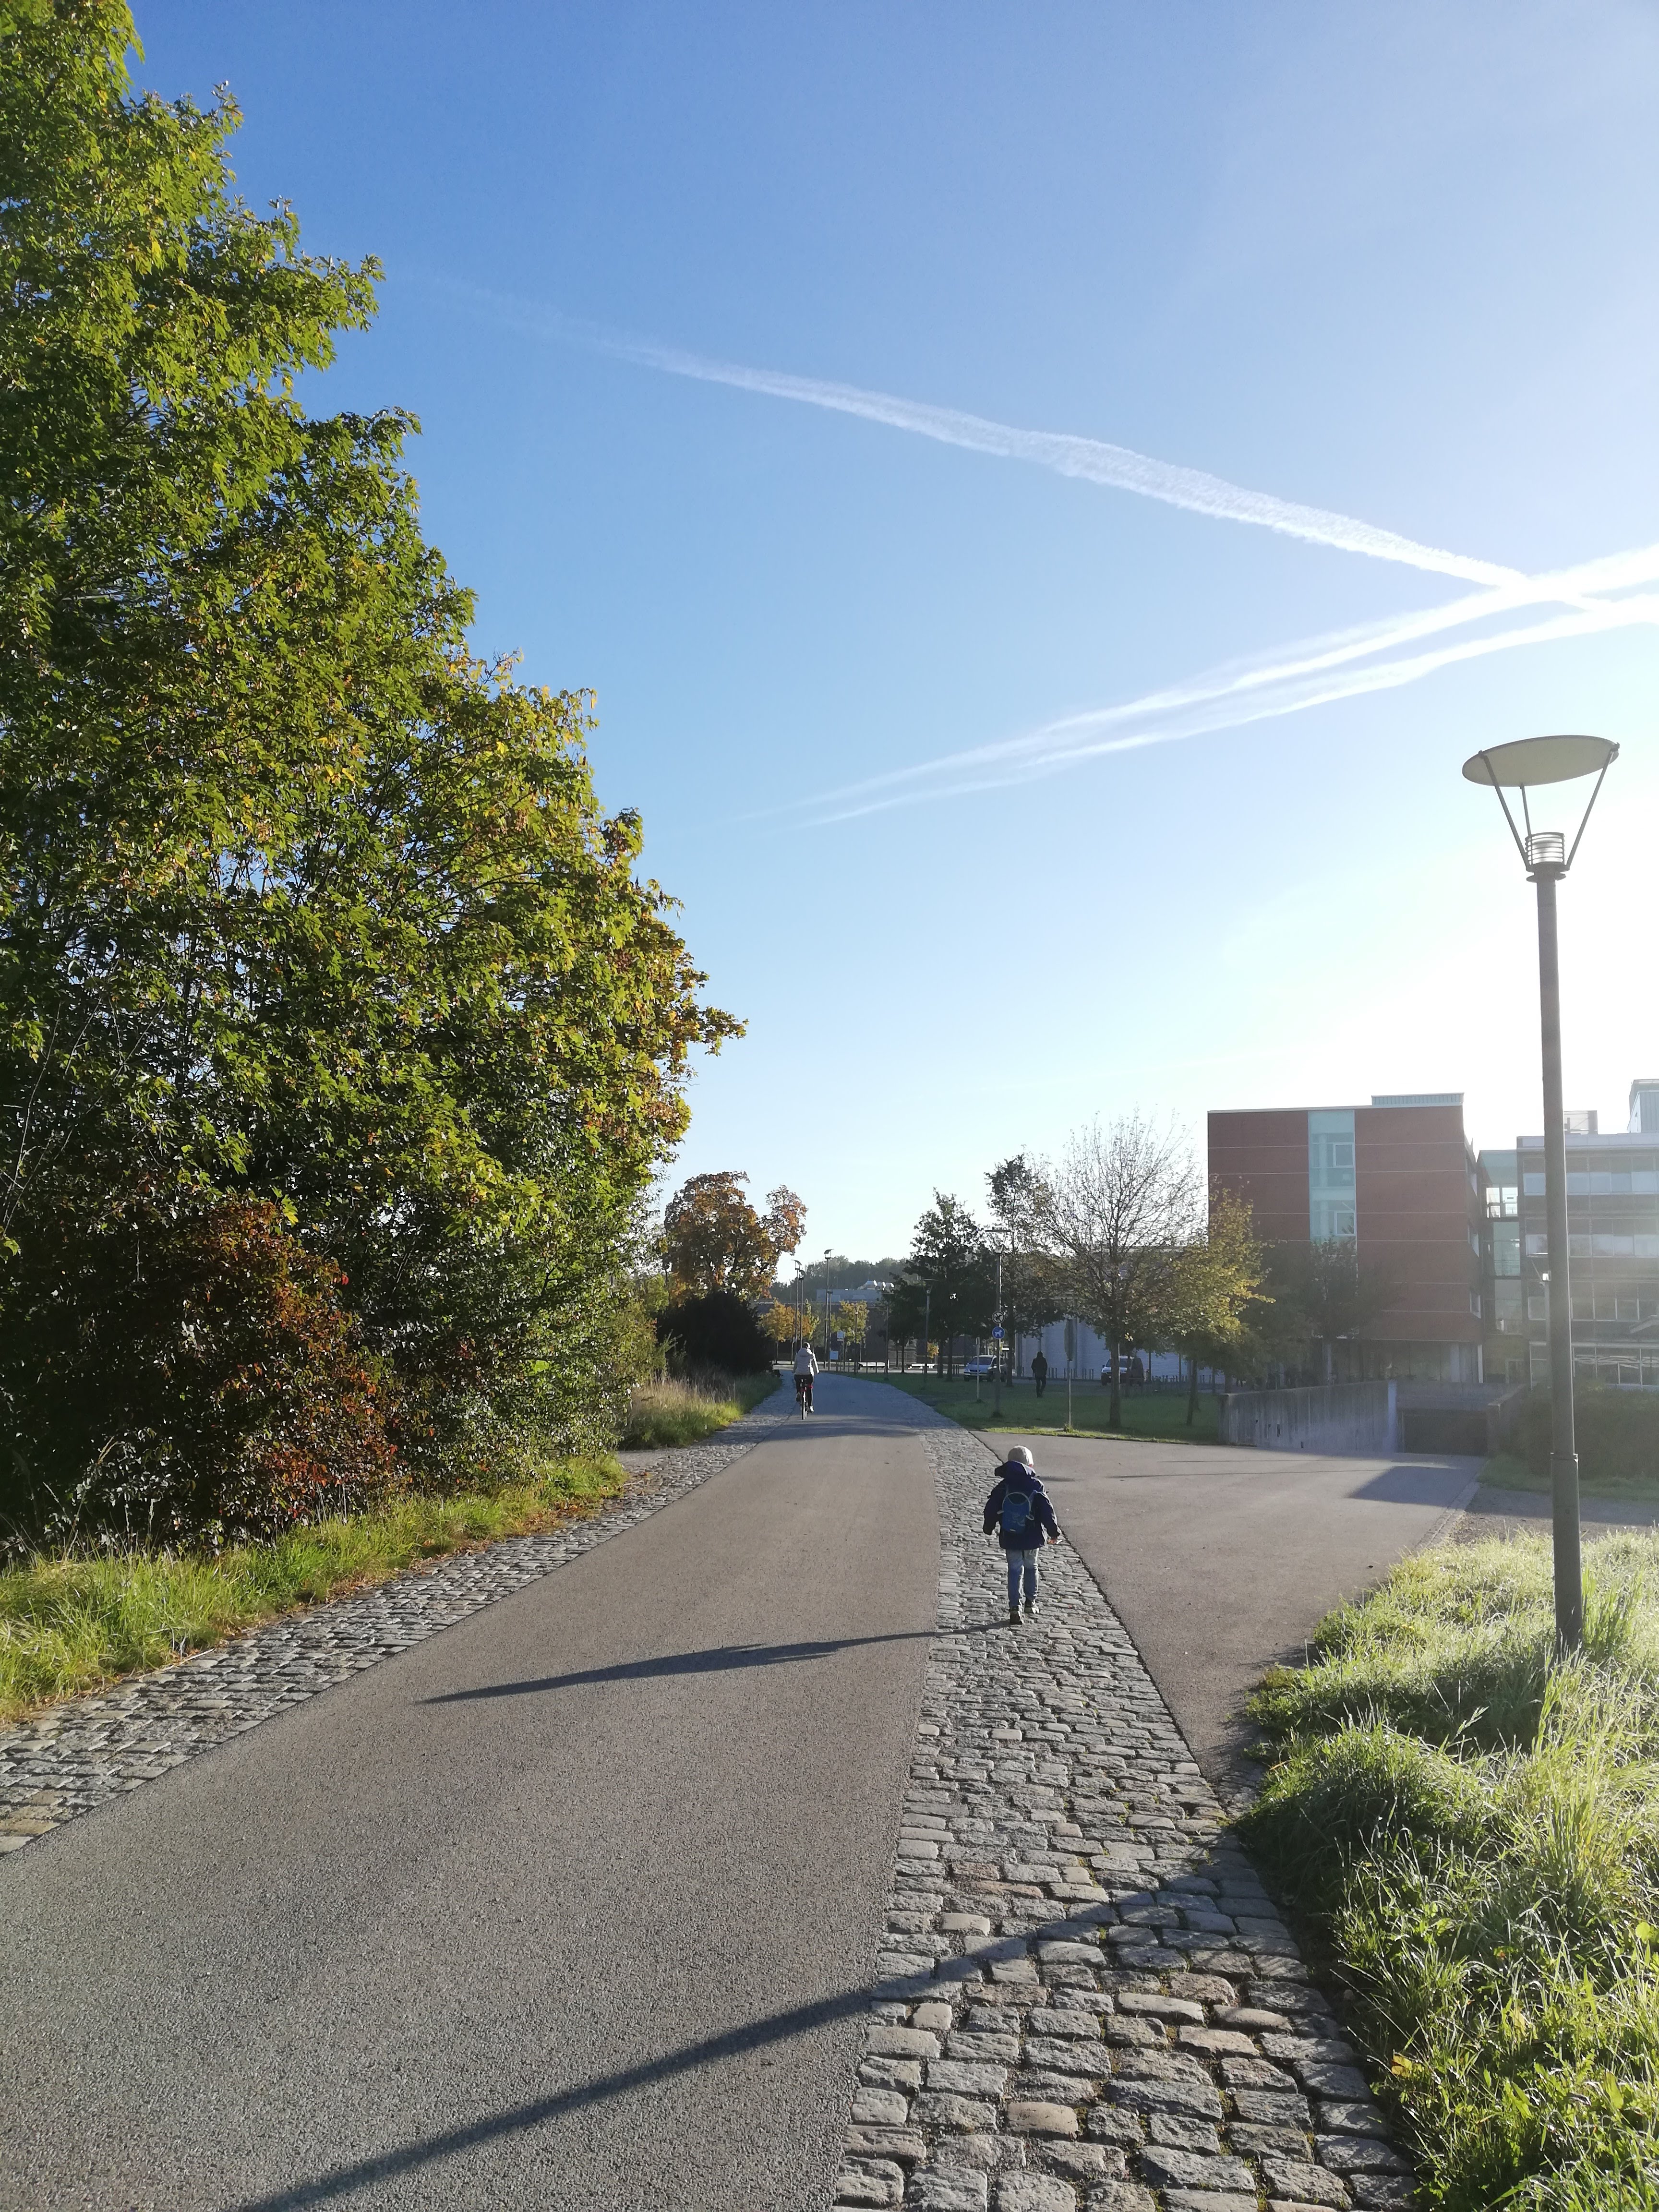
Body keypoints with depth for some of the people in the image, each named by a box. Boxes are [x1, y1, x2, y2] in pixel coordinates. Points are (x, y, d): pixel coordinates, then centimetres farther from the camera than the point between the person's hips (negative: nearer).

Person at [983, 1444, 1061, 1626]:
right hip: (1033, 1538, 0)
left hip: (1010, 1539, 0)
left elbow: (991, 1509, 1)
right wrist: (1054, 1532, 4)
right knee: (1031, 1568, 21)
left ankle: (1014, 1609, 0)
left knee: (1015, 1571, 7)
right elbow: (1047, 1512, -7)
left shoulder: (1003, 1487, -3)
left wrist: (989, 1529, 17)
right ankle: (1031, 1602, 21)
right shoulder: (1036, 1487, -8)